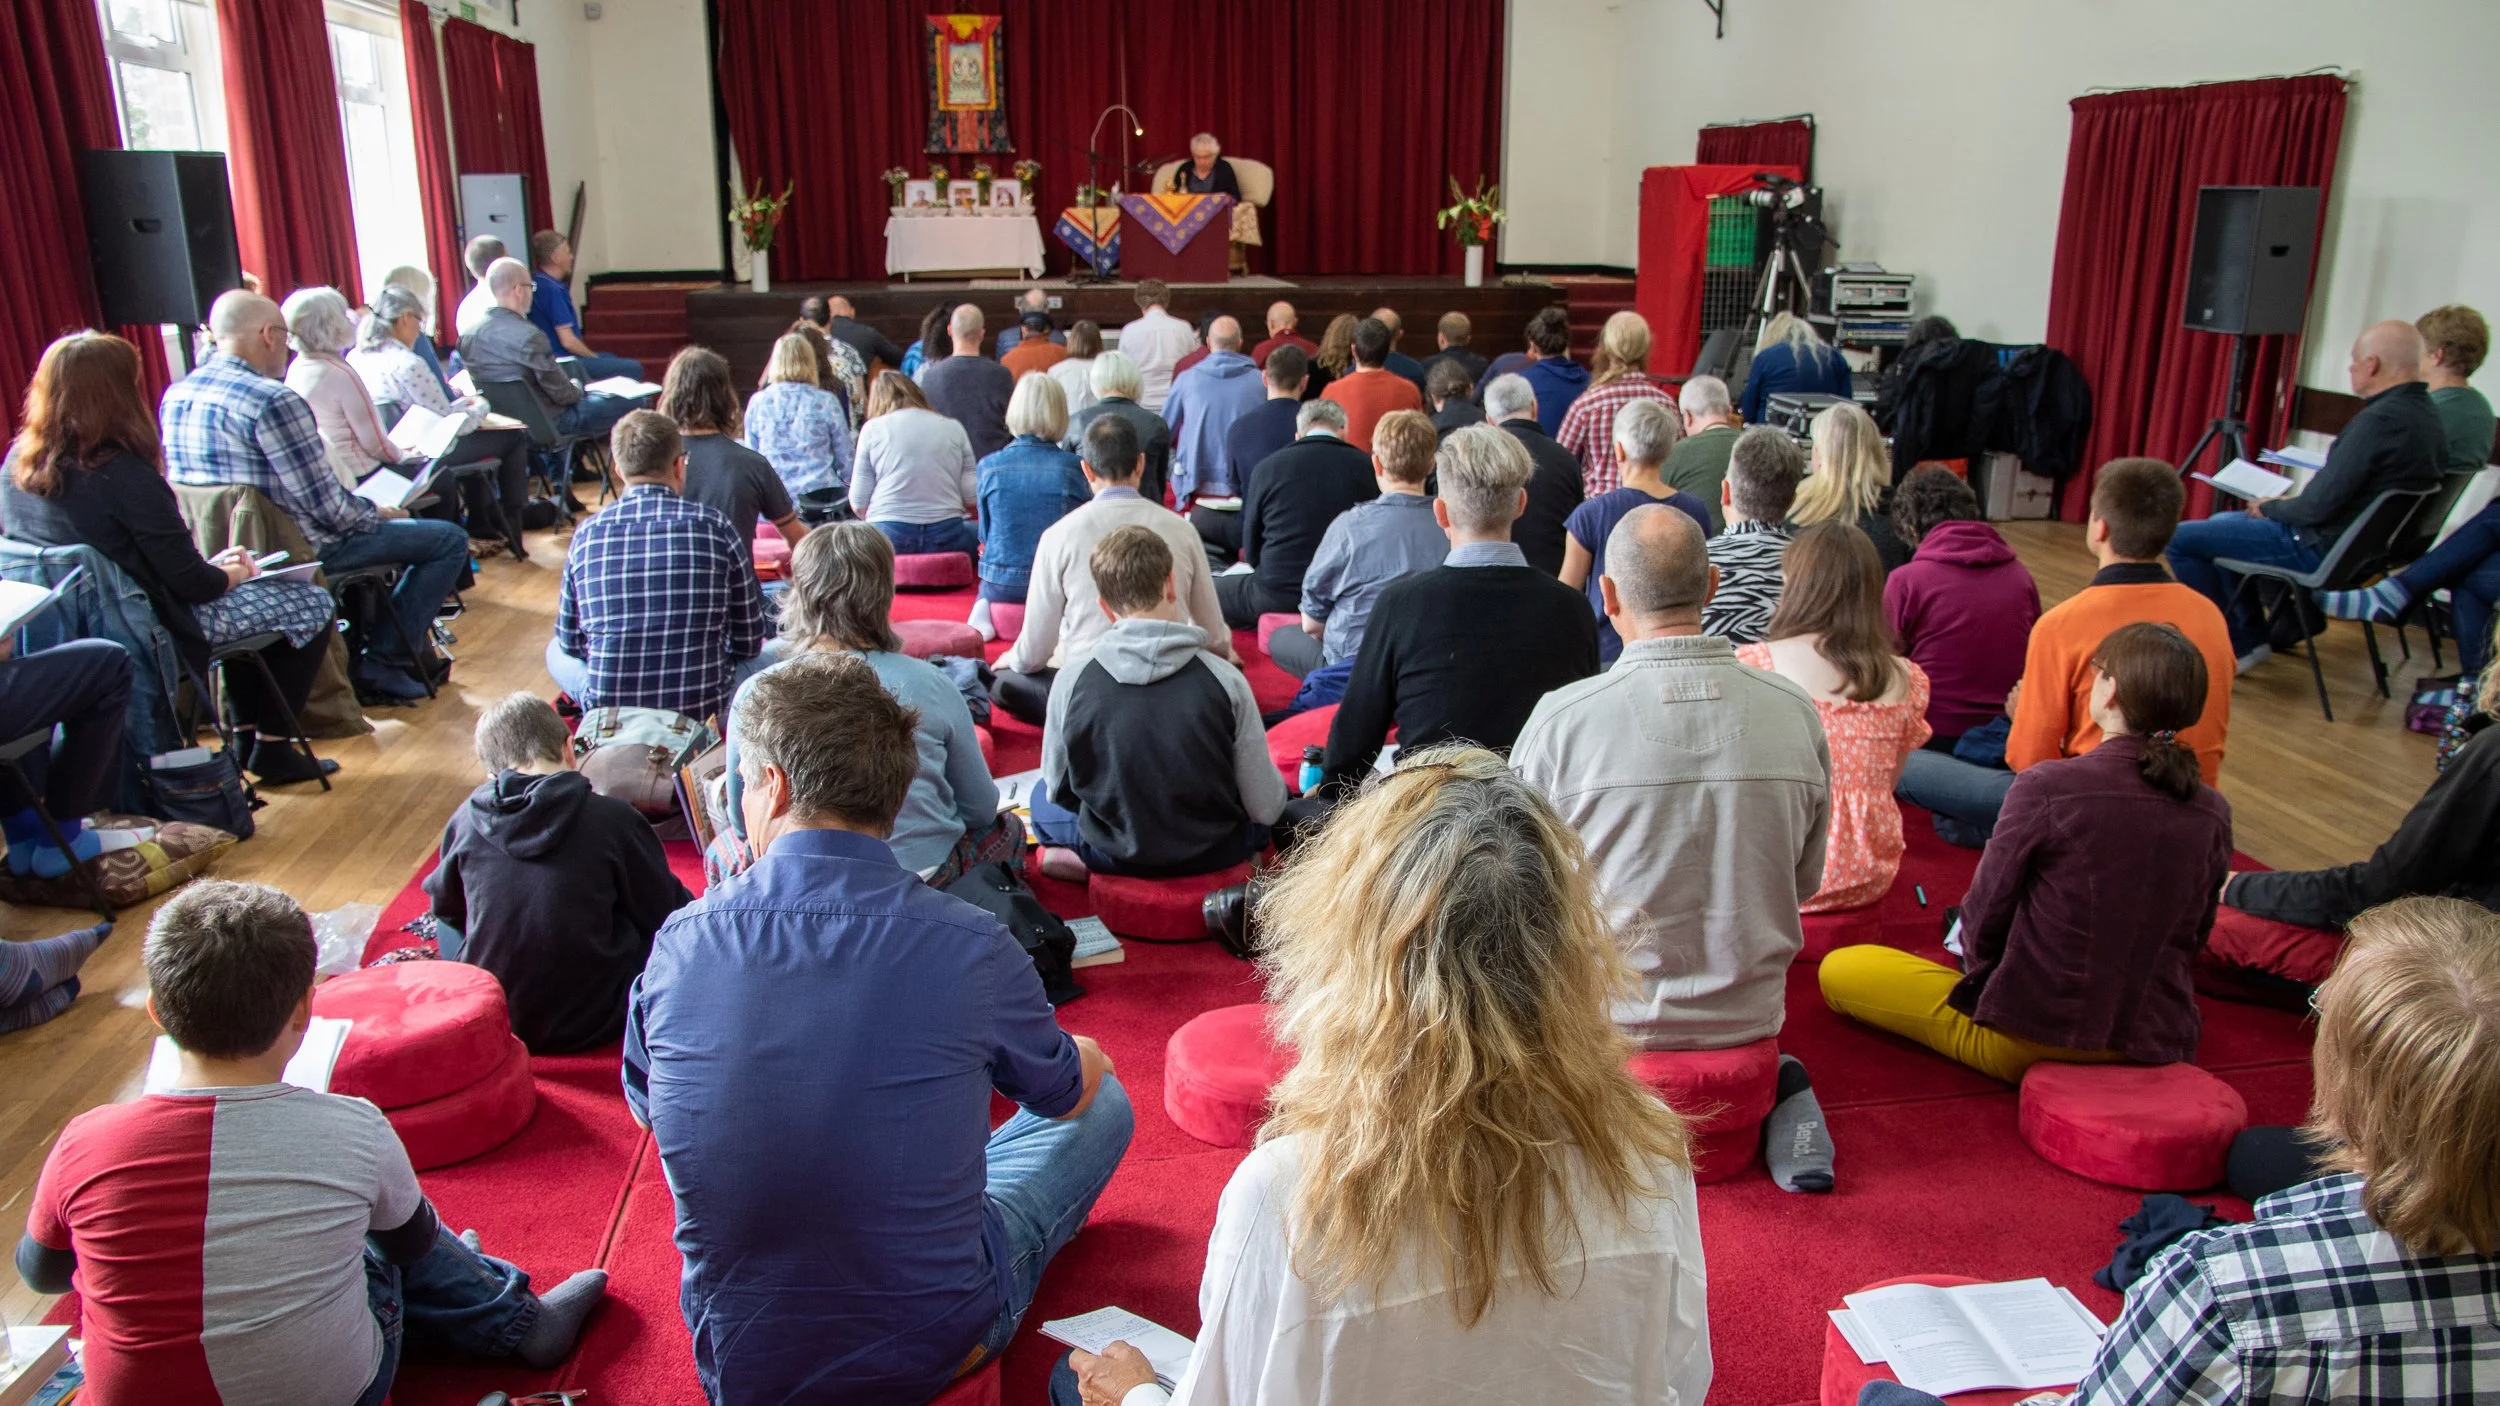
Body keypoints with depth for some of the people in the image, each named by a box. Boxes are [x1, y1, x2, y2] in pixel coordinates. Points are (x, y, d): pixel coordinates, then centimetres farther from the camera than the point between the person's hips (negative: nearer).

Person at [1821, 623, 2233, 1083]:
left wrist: (1979, 969, 9)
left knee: (1839, 970, 5)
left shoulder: (2046, 787, -22)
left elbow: (1986, 915, -12)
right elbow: (2194, 937, 5)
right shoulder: (2214, 814, -7)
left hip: (2035, 1036, -6)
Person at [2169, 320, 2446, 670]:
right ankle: (2251, 638, 25)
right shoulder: (2426, 414, 4)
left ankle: (2236, 644, 5)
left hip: (2322, 549, -11)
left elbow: (2319, 507, -25)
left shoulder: (2378, 421, -27)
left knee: (2180, 539, -7)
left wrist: (2269, 508, -6)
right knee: (2220, 523, 26)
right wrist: (2288, 504, 10)